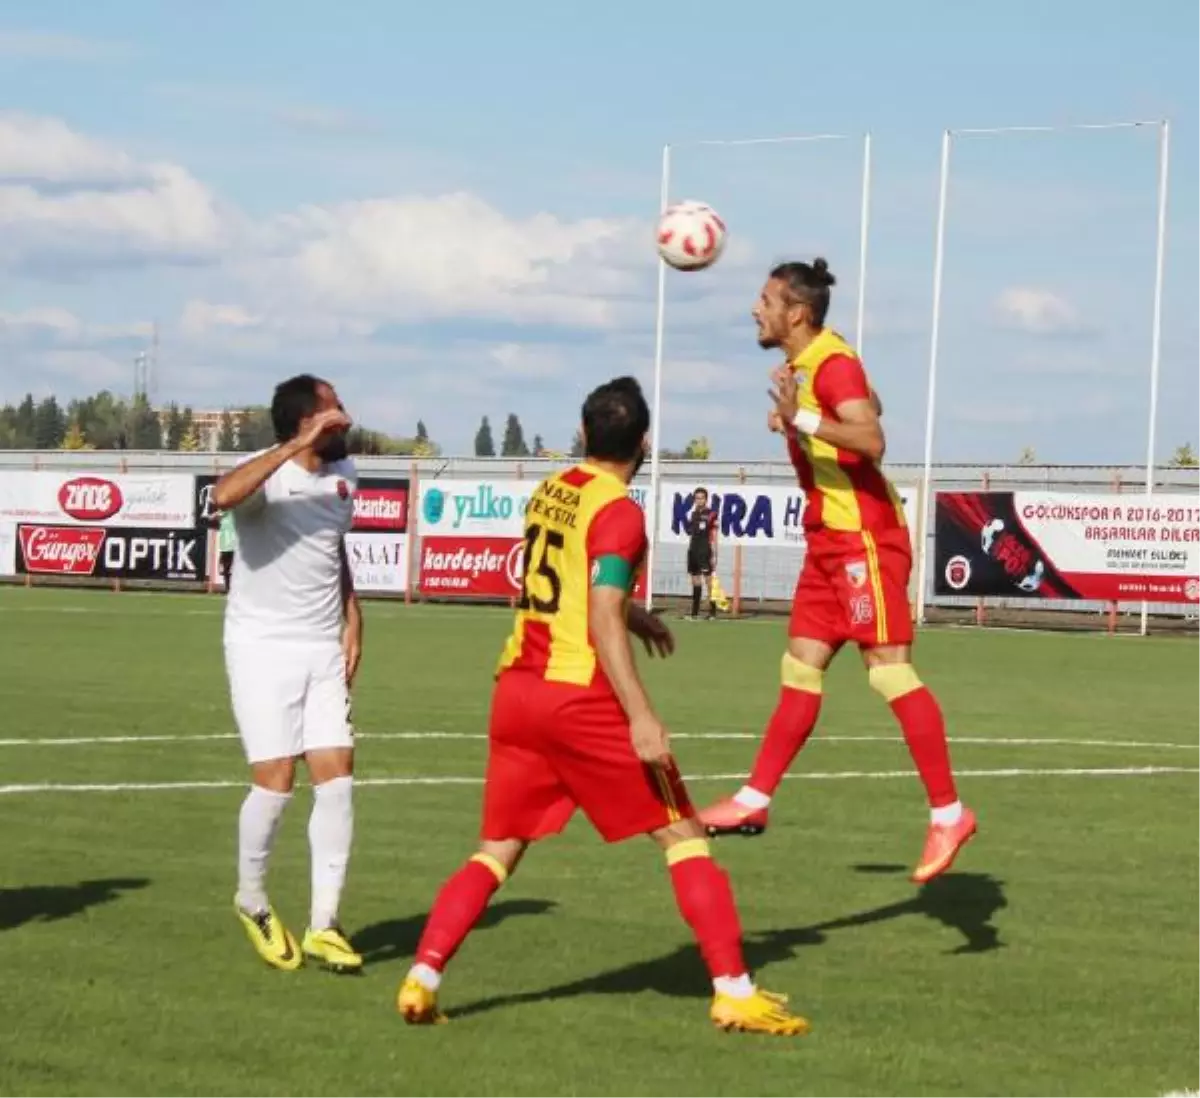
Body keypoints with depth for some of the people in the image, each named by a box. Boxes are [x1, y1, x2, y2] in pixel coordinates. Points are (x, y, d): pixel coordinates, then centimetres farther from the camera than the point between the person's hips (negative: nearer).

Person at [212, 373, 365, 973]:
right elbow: (223, 495, -39)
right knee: (275, 781, -9)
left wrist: (352, 620, 13)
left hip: (324, 650, 6)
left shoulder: (343, 475, 8)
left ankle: (323, 925, 3)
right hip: (262, 648, -6)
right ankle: (252, 900, 17)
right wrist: (298, 446, -39)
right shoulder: (267, 474, -15)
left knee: (336, 779, -3)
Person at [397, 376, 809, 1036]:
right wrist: (641, 718, -22)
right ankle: (733, 992, 0)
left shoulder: (548, 494, 12)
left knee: (498, 851, 11)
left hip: (516, 686, 7)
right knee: (682, 837, 3)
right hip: (580, 696, -7)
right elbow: (603, 623, -19)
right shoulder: (618, 513, -11)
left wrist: (635, 617, 39)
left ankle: (421, 978, -3)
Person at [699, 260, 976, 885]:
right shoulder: (803, 364, 13)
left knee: (889, 670, -11)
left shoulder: (833, 363, -16)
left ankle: (948, 814, -7)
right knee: (801, 669, 11)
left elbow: (872, 439, -30)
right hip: (829, 538, 10)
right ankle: (754, 802, 16)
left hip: (864, 537, -10)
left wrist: (802, 417, -38)